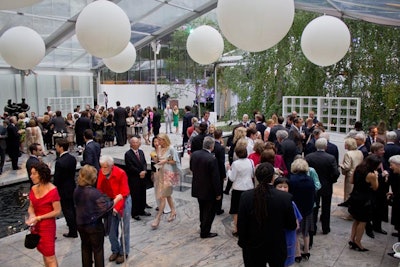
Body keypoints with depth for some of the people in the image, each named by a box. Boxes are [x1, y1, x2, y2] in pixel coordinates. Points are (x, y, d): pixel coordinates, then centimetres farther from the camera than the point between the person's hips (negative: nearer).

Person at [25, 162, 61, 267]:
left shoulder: (52, 190, -19)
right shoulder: (34, 189, -1)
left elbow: (57, 211, -16)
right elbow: (31, 206, 9)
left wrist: (38, 218, -18)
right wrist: (32, 215, -12)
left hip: (47, 226, -6)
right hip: (36, 226, 6)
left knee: (50, 258, 2)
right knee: (44, 253, 21)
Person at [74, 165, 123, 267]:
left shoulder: (76, 190, -4)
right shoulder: (94, 192, -25)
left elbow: (77, 205, 9)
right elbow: (106, 207, -23)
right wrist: (117, 199, -10)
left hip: (81, 224, 6)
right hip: (94, 225, -6)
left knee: (85, 248, 21)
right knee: (98, 249, 11)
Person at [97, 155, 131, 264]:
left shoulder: (121, 173, -24)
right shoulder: (101, 173, -10)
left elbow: (123, 194, -22)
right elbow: (100, 190, -5)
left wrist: (117, 207, -30)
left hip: (123, 201, -5)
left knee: (124, 229, 5)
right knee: (111, 229, 12)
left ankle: (123, 252, 22)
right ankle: (115, 250, 32)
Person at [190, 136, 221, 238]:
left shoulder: (194, 154, -7)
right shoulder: (212, 159, -27)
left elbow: (191, 168, 9)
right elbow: (215, 178, -21)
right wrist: (218, 193, -11)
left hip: (197, 188, 7)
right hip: (208, 190, -7)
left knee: (202, 210, 25)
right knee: (210, 212, 12)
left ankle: (203, 228, 41)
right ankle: (205, 232, 21)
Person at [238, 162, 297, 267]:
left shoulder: (246, 196, -18)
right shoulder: (286, 197, -18)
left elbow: (241, 225, -10)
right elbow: (292, 226, -8)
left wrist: (243, 243, 6)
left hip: (253, 248, 0)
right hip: (277, 248, 0)